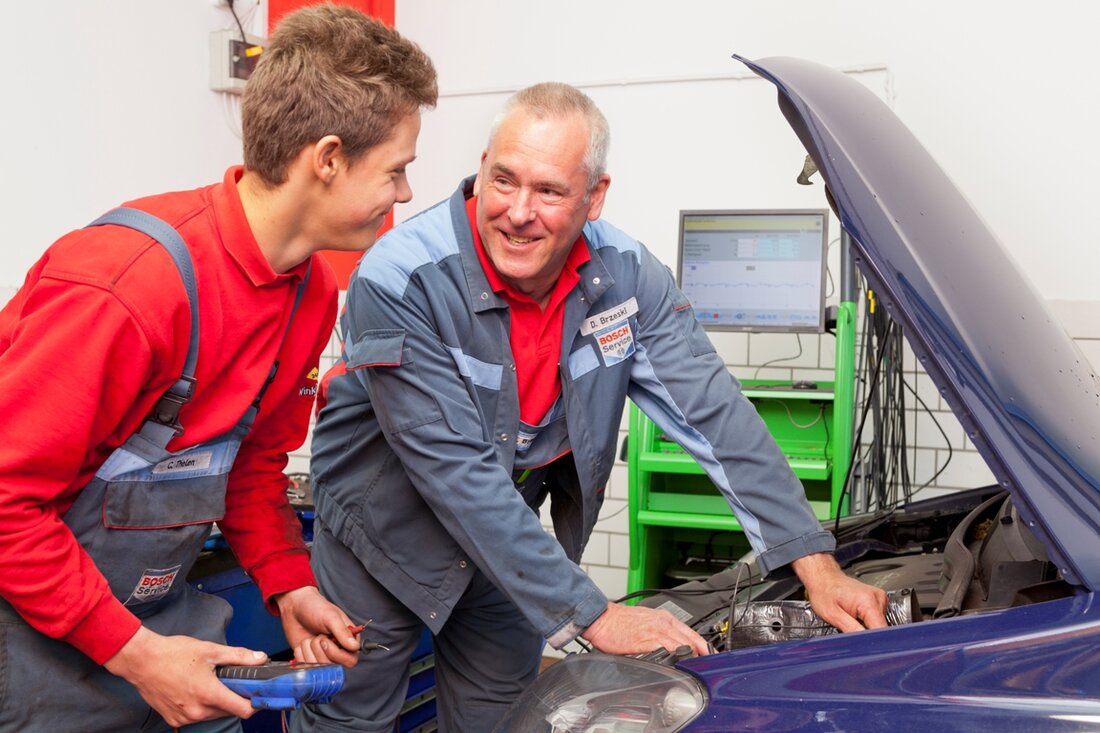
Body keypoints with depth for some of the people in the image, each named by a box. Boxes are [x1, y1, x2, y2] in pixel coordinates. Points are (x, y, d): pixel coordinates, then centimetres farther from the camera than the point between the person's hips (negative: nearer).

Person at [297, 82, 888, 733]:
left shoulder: (626, 276, -15)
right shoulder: (401, 282, -30)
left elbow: (714, 411, -15)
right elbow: (457, 471, -33)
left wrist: (818, 567, -23)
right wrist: (593, 617, -35)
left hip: (506, 533, 4)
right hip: (385, 532, -3)